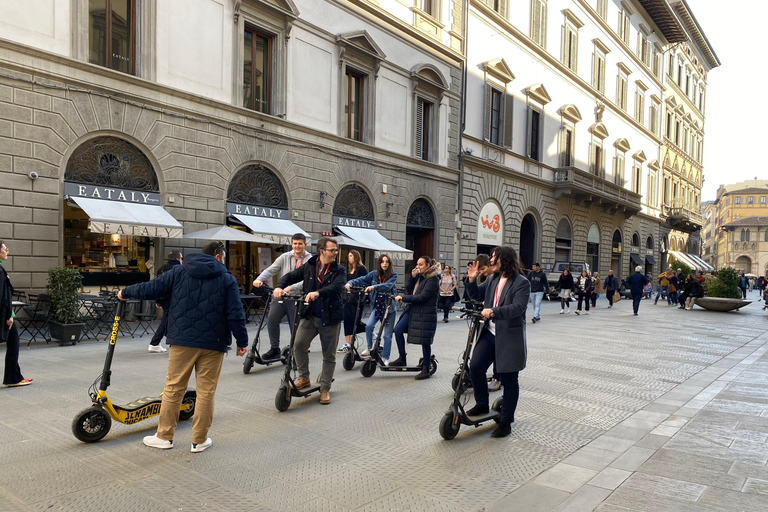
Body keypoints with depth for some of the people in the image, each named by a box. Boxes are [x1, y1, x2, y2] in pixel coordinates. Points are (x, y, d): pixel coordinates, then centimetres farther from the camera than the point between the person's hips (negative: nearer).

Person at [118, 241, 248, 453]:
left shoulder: (179, 272, 6)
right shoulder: (227, 279, 1)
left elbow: (152, 289, 6)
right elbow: (235, 314, -5)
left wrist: (126, 292, 23)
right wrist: (242, 341, 2)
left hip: (182, 340, 2)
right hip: (213, 343, -1)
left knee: (173, 388, 12)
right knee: (206, 392, 6)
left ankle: (164, 436, 21)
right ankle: (199, 440, 13)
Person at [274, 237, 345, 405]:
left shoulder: (339, 270, -3)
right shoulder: (309, 266, 5)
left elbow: (336, 287, -21)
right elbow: (291, 276, 5)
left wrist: (317, 293, -39)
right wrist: (280, 287, -17)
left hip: (329, 318, -2)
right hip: (309, 315, 2)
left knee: (329, 355, 5)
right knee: (299, 345, -10)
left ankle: (325, 388, 21)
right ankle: (304, 378, 14)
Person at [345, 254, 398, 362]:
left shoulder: (393, 275, -5)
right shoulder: (375, 274, 4)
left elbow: (387, 285, -22)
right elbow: (363, 280, -3)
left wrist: (374, 287, -37)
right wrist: (350, 283, -21)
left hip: (389, 308, -2)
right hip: (376, 306, 2)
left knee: (387, 335, 2)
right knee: (369, 326, -18)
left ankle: (385, 357, 17)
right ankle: (370, 348, 6)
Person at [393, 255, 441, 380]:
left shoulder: (433, 279, -13)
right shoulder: (420, 276, 12)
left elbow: (422, 297, -20)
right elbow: (408, 290, 10)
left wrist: (403, 298, -18)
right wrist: (412, 277, -4)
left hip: (426, 314, -8)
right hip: (413, 310, 8)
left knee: (425, 341, -1)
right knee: (398, 330, 1)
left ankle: (426, 370, 12)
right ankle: (402, 359, 15)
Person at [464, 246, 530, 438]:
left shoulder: (522, 283, -11)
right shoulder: (492, 280, 10)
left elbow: (518, 307, -23)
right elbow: (477, 295, 17)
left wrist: (494, 311, -35)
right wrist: (472, 280, -2)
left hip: (509, 338, -6)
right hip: (489, 333, 6)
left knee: (509, 379, 5)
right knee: (475, 367, -7)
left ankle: (506, 422, 17)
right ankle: (482, 405, 17)